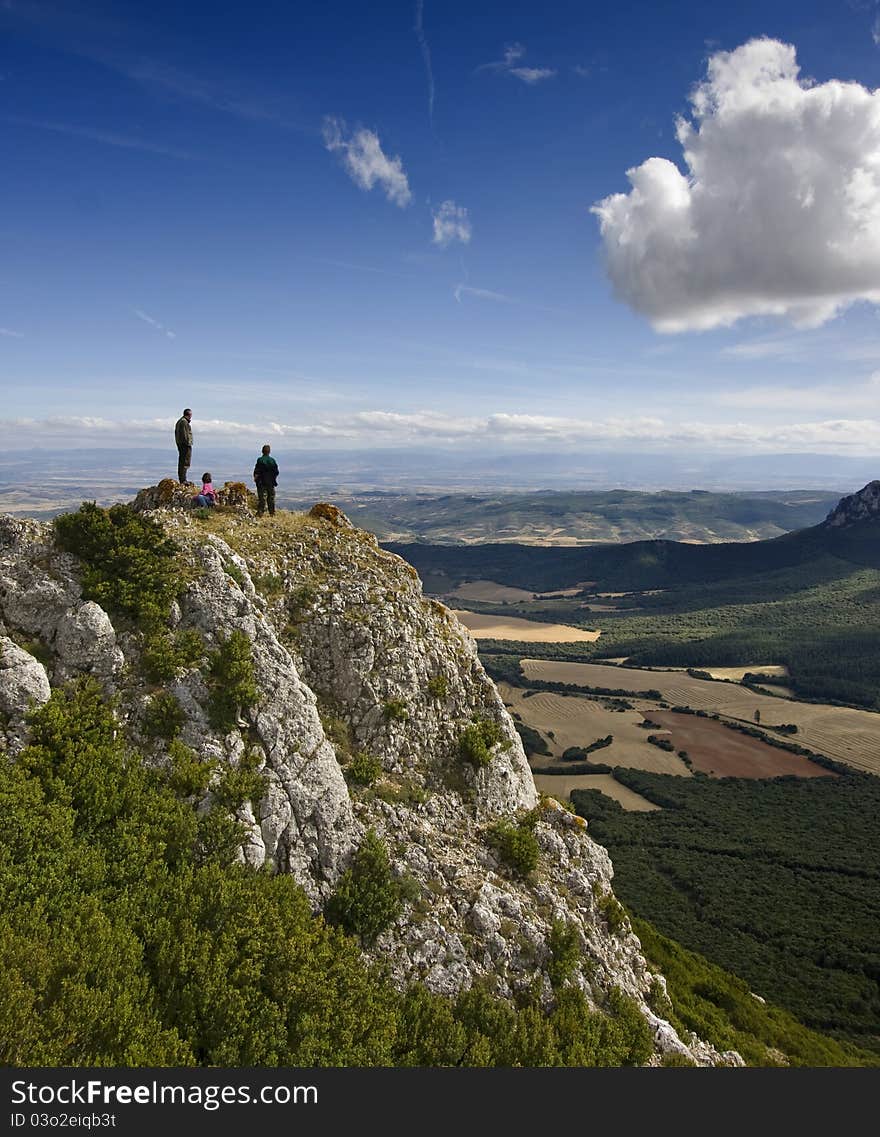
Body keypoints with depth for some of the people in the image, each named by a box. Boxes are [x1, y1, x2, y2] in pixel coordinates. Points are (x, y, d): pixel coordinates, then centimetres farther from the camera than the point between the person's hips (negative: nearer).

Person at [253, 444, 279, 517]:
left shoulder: (260, 460, -9)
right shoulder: (273, 460, 1)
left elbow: (256, 472, -11)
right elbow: (276, 472, 4)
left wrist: (255, 478, 4)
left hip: (262, 482, -3)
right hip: (271, 483, 3)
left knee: (262, 498, -2)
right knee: (271, 498, 10)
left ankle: (260, 512, -8)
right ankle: (272, 513, 13)